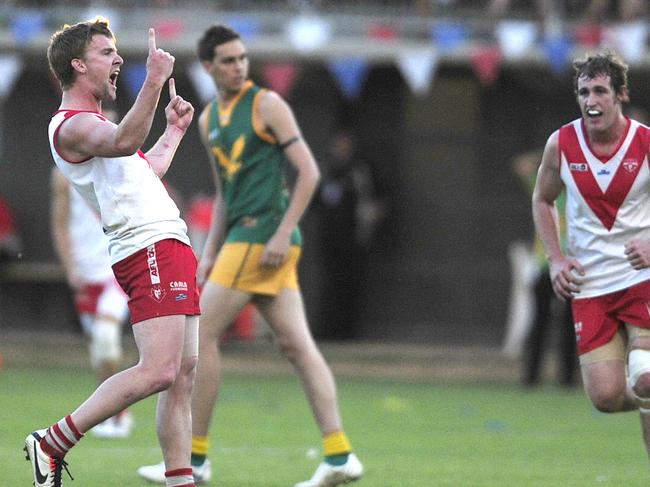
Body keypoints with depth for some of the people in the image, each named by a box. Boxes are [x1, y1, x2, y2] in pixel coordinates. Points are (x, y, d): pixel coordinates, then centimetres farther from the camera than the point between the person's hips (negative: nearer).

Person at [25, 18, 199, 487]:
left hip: (171, 252, 11)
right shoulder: (72, 125, -10)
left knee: (184, 375, 6)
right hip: (150, 250, -11)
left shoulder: (92, 122, 25)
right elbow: (124, 143, -33)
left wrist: (174, 131, 40)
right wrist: (154, 82, -41)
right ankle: (52, 443, -13)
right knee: (158, 371, -19)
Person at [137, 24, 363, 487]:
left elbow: (309, 171, -9)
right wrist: (210, 254, 17)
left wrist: (282, 234, -16)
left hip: (264, 234, -8)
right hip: (242, 236, 8)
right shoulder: (209, 119, 18)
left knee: (202, 335, -6)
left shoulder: (267, 105, -6)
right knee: (297, 344, 1)